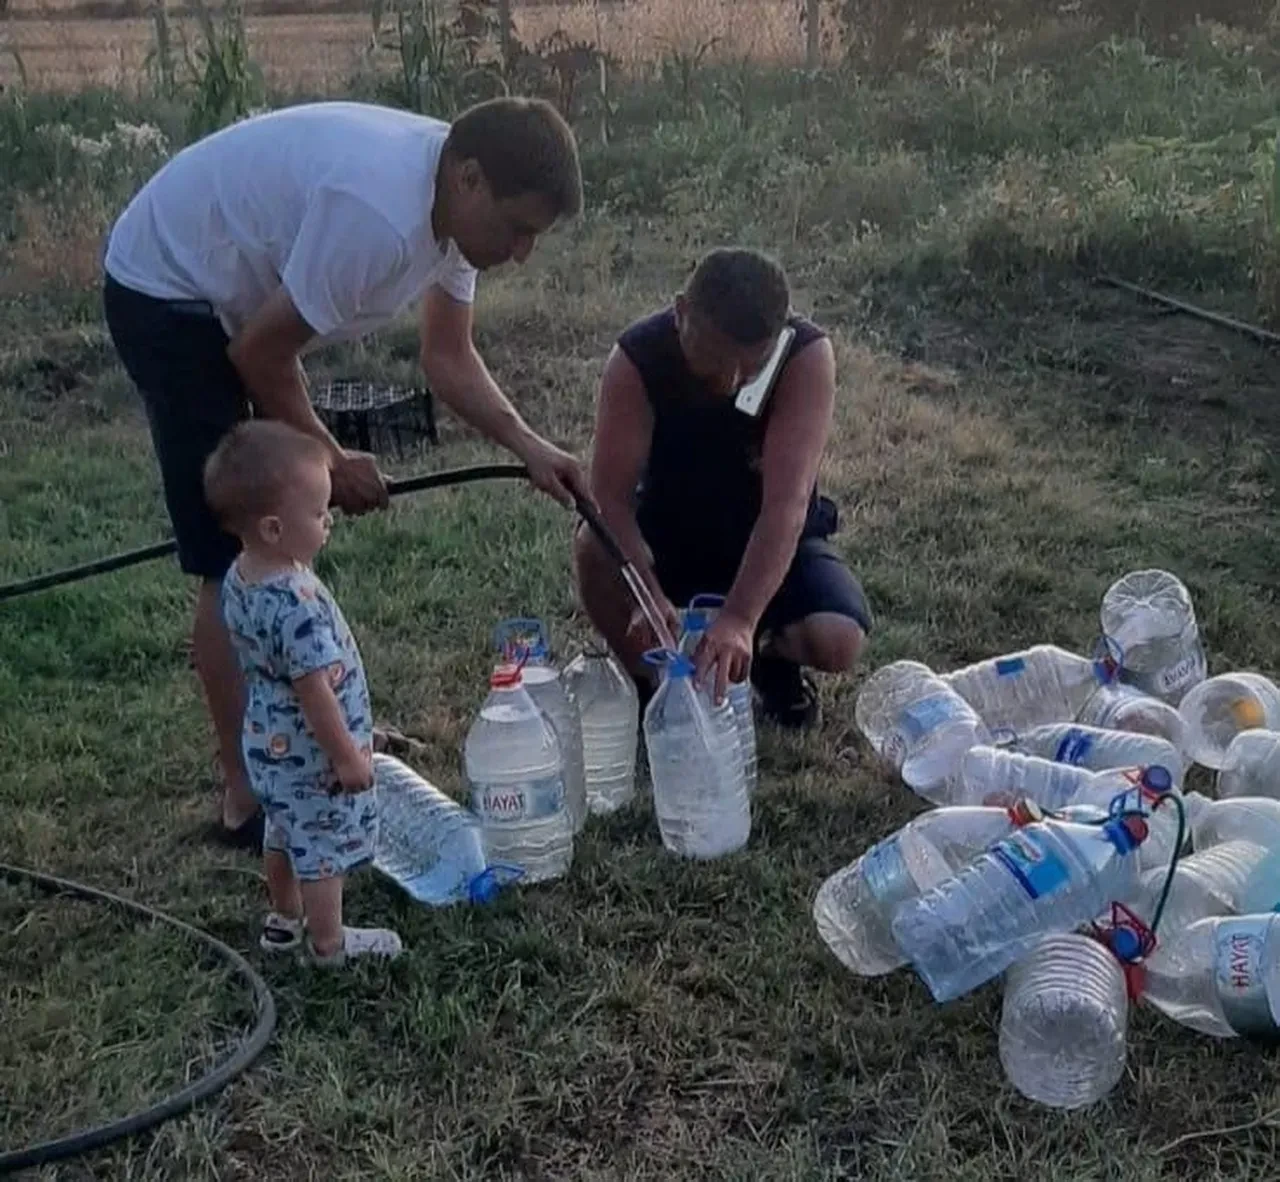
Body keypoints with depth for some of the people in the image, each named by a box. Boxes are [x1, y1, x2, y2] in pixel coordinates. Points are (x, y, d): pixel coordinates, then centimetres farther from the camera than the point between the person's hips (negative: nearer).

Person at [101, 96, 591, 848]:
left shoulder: (453, 202, -5)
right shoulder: (378, 213, -34)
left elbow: (449, 357, 3)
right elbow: (261, 353, -25)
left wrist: (529, 447, -10)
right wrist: (330, 459, -11)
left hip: (235, 296, 10)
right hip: (168, 296, -10)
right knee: (239, 560, -9)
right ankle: (250, 799, 1)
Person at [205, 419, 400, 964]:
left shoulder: (237, 578, -7)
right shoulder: (298, 604, -35)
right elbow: (314, 691, -30)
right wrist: (348, 756, -18)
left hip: (267, 742, 9)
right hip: (310, 756, -8)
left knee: (284, 833, 27)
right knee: (325, 846, 12)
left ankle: (284, 918, 47)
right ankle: (329, 943, 30)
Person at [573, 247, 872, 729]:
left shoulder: (807, 356, -29)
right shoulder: (636, 360, -26)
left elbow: (786, 503, -37)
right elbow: (612, 496, -30)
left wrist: (739, 619, -49)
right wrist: (649, 597, -47)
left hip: (773, 543, -1)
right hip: (665, 535, 1)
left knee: (837, 642, -28)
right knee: (594, 548, -32)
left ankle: (773, 658, 10)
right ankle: (650, 680, -3)